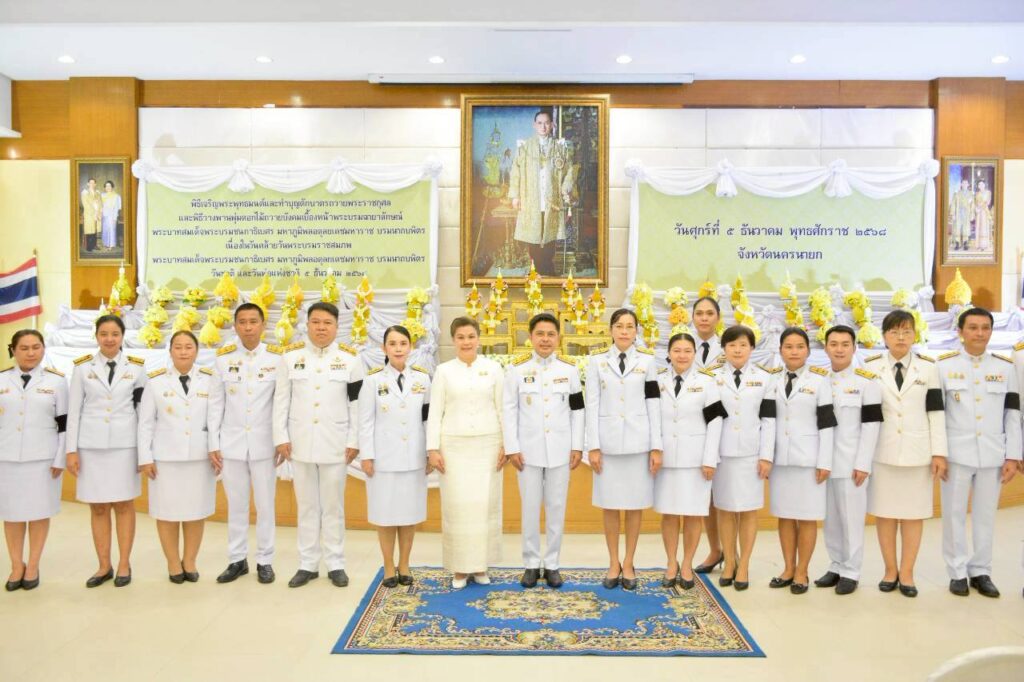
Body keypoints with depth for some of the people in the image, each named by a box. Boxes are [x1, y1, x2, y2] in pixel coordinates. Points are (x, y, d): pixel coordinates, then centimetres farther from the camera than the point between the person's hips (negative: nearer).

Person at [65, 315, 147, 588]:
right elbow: (74, 410, 3)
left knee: (124, 504, 4)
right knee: (98, 507, 6)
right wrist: (71, 450, -1)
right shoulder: (82, 367, 2)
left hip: (125, 443, -1)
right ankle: (104, 566, 17)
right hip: (91, 444, 1)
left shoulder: (136, 367, 1)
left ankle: (124, 564, 14)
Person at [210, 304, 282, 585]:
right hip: (231, 443, 1)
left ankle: (265, 561, 18)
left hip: (264, 443, -1)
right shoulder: (222, 358, 1)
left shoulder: (278, 357, -3)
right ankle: (237, 560, 22)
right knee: (236, 505, 10)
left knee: (265, 505, 6)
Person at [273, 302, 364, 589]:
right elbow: (281, 401, 4)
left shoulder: (350, 358, 0)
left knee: (333, 506, 7)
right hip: (301, 443, 1)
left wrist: (354, 441, -5)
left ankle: (335, 564, 18)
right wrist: (281, 437, -2)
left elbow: (357, 404, -1)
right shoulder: (291, 356, 3)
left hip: (335, 444, -1)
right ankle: (307, 564, 21)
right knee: (306, 505, 10)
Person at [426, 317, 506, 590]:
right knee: (457, 506, 1)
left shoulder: (493, 368, 4)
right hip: (454, 446, 0)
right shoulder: (444, 370, 3)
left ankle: (480, 565, 16)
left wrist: (505, 445, 0)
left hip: (487, 445, 1)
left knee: (485, 504, 3)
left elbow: (502, 409, 5)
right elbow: (435, 413, 2)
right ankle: (459, 567, 12)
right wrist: (433, 449, -5)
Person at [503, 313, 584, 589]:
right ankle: (531, 564, 18)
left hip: (560, 450, 1)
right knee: (530, 508, 6)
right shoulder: (517, 369, 0)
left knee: (557, 508, 7)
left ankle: (552, 564, 19)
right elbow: (509, 411, -1)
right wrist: (512, 448, -6)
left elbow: (577, 410, 5)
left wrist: (577, 446, 0)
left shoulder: (570, 368, 3)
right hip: (529, 449, -1)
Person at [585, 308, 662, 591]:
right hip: (608, 442, 0)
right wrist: (593, 446, -5)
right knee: (610, 505, 6)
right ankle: (613, 563, 20)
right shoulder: (597, 361, 3)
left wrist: (656, 446, -3)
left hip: (638, 442, 0)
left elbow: (653, 404, 2)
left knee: (635, 505, 6)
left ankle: (628, 564, 20)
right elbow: (592, 405, 0)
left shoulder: (647, 361, 4)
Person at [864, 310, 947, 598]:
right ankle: (890, 570, 19)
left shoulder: (928, 368, 4)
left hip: (917, 452, 0)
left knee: (914, 513, 5)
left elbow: (936, 413, 2)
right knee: (884, 512, 5)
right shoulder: (870, 367, 1)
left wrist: (939, 453, -3)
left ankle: (906, 573, 16)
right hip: (882, 452, 0)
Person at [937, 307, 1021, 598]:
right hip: (955, 453, -2)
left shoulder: (1005, 367, 7)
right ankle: (957, 572, 14)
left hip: (992, 455, 2)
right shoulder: (945, 365, 0)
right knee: (954, 514, 4)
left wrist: (1013, 456, 2)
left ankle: (981, 571, 20)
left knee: (985, 515, 8)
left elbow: (1013, 415, 7)